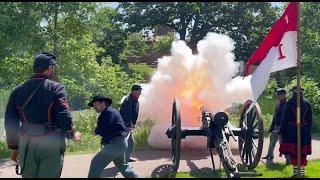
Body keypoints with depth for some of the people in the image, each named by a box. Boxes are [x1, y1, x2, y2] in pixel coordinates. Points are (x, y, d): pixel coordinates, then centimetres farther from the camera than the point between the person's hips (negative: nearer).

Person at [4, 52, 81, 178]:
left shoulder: (18, 90, 8)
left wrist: (14, 146, 18)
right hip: (50, 144, -4)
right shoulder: (56, 88, -6)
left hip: (26, 144, 4)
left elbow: (10, 122, 10)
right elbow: (64, 117, -13)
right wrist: (72, 134, 6)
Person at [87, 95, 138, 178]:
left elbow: (104, 131, -20)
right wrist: (98, 131, -7)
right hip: (118, 143, 11)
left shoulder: (109, 112, -12)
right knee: (122, 165, 25)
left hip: (116, 143, -11)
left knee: (96, 163, -11)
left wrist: (96, 131, -1)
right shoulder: (105, 113, 19)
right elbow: (106, 130, 13)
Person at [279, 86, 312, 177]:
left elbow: (285, 119, -5)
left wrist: (282, 131, 1)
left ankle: (295, 171, 0)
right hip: (304, 132, 3)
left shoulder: (289, 103, -6)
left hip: (292, 132, -3)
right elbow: (310, 120, 9)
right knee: (303, 152, 8)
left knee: (292, 151, 2)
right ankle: (302, 171, 11)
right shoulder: (307, 103, 5)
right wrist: (308, 131, 16)